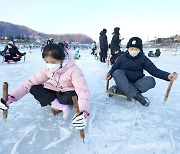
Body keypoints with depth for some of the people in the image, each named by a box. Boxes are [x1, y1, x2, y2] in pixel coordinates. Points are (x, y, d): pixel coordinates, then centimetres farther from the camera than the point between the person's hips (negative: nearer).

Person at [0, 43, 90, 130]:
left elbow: (83, 91, -38)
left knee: (67, 98, -40)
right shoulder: (48, 69, -12)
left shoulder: (73, 70, -30)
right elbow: (31, 81, -11)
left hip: (69, 94, -6)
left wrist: (83, 112, -54)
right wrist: (12, 97, -19)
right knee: (34, 88, -14)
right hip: (56, 93, 6)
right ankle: (63, 108, -18)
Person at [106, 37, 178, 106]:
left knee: (151, 80, -26)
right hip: (123, 82, -1)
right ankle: (136, 95, -37)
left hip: (136, 83, 1)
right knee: (117, 73, -30)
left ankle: (120, 89, -31)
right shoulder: (122, 57, 1)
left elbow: (154, 70, -8)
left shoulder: (143, 59, 1)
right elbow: (114, 68, 3)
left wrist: (167, 75, -26)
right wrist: (110, 74, -21)